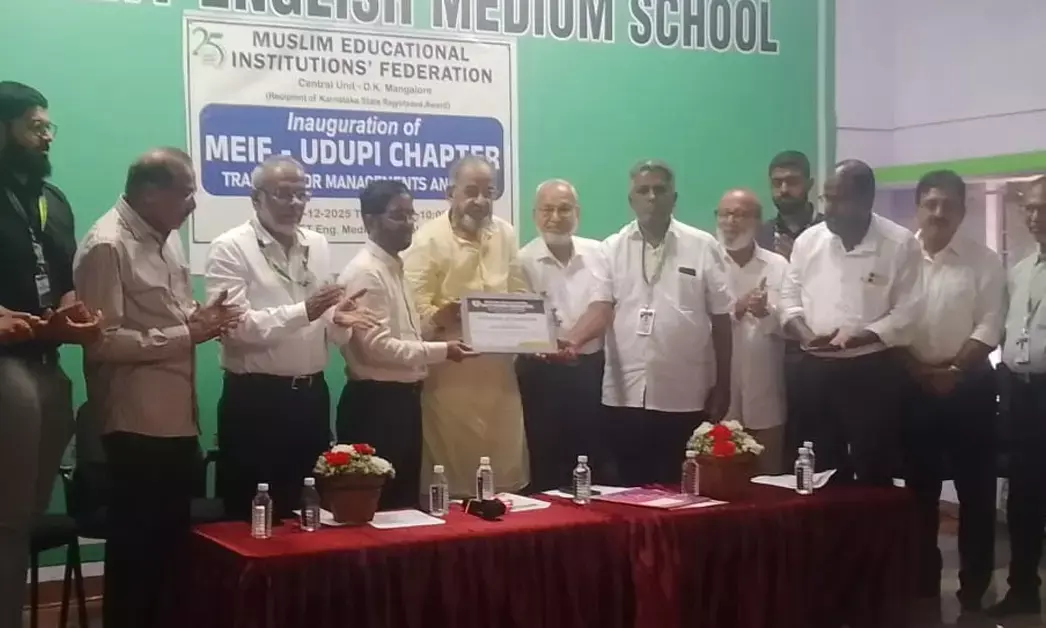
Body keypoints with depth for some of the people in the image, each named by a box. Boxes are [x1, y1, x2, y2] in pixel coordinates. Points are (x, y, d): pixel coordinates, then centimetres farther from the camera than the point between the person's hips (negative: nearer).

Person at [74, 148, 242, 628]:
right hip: (138, 425, -9)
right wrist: (186, 334, -19)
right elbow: (101, 340, -22)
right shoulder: (107, 246, -15)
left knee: (171, 538, 17)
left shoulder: (166, 237, 12)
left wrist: (202, 319, 2)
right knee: (136, 546, 4)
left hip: (178, 419, 9)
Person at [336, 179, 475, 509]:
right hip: (375, 404, -9)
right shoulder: (364, 273, -15)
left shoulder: (395, 268, 14)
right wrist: (441, 351, -19)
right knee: (380, 503, -2)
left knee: (406, 499, 15)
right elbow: (377, 346, -22)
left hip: (403, 399, 9)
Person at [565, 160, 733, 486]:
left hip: (685, 397, -1)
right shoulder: (612, 248, 6)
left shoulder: (703, 247, 1)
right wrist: (573, 339, -24)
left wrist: (722, 386, 3)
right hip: (625, 396, 2)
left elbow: (720, 319, 4)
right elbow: (601, 308, -3)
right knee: (631, 490, 8)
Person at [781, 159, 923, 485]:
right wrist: (805, 334, -9)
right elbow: (790, 297, 10)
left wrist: (857, 338, -18)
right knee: (821, 471, 11)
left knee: (872, 472, 2)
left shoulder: (900, 243, -7)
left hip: (873, 372, -4)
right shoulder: (808, 240, 5)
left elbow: (906, 311, -9)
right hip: (816, 370, 4)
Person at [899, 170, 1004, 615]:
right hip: (913, 386, 1)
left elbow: (988, 327, -6)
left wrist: (952, 370, -14)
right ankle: (924, 584, 19)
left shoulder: (984, 262, 0)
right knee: (920, 489, 8)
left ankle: (973, 590, 12)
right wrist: (919, 370, -9)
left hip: (968, 386, -1)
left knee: (975, 490, 2)